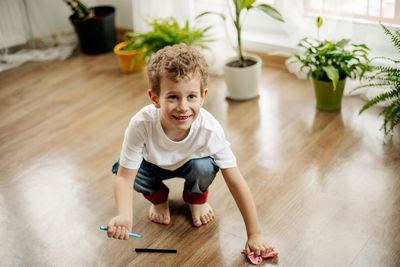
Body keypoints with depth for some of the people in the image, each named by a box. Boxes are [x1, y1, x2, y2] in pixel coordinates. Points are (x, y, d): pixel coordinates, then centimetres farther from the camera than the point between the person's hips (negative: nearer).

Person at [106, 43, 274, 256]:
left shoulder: (210, 129, -37)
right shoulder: (141, 125, -39)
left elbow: (236, 182, -31)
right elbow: (124, 177, -33)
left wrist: (254, 235, -29)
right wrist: (124, 217, -54)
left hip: (189, 162, 0)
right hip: (154, 163, 1)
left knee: (204, 167, -33)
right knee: (120, 167, -27)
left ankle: (196, 198, 7)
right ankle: (158, 197, 8)